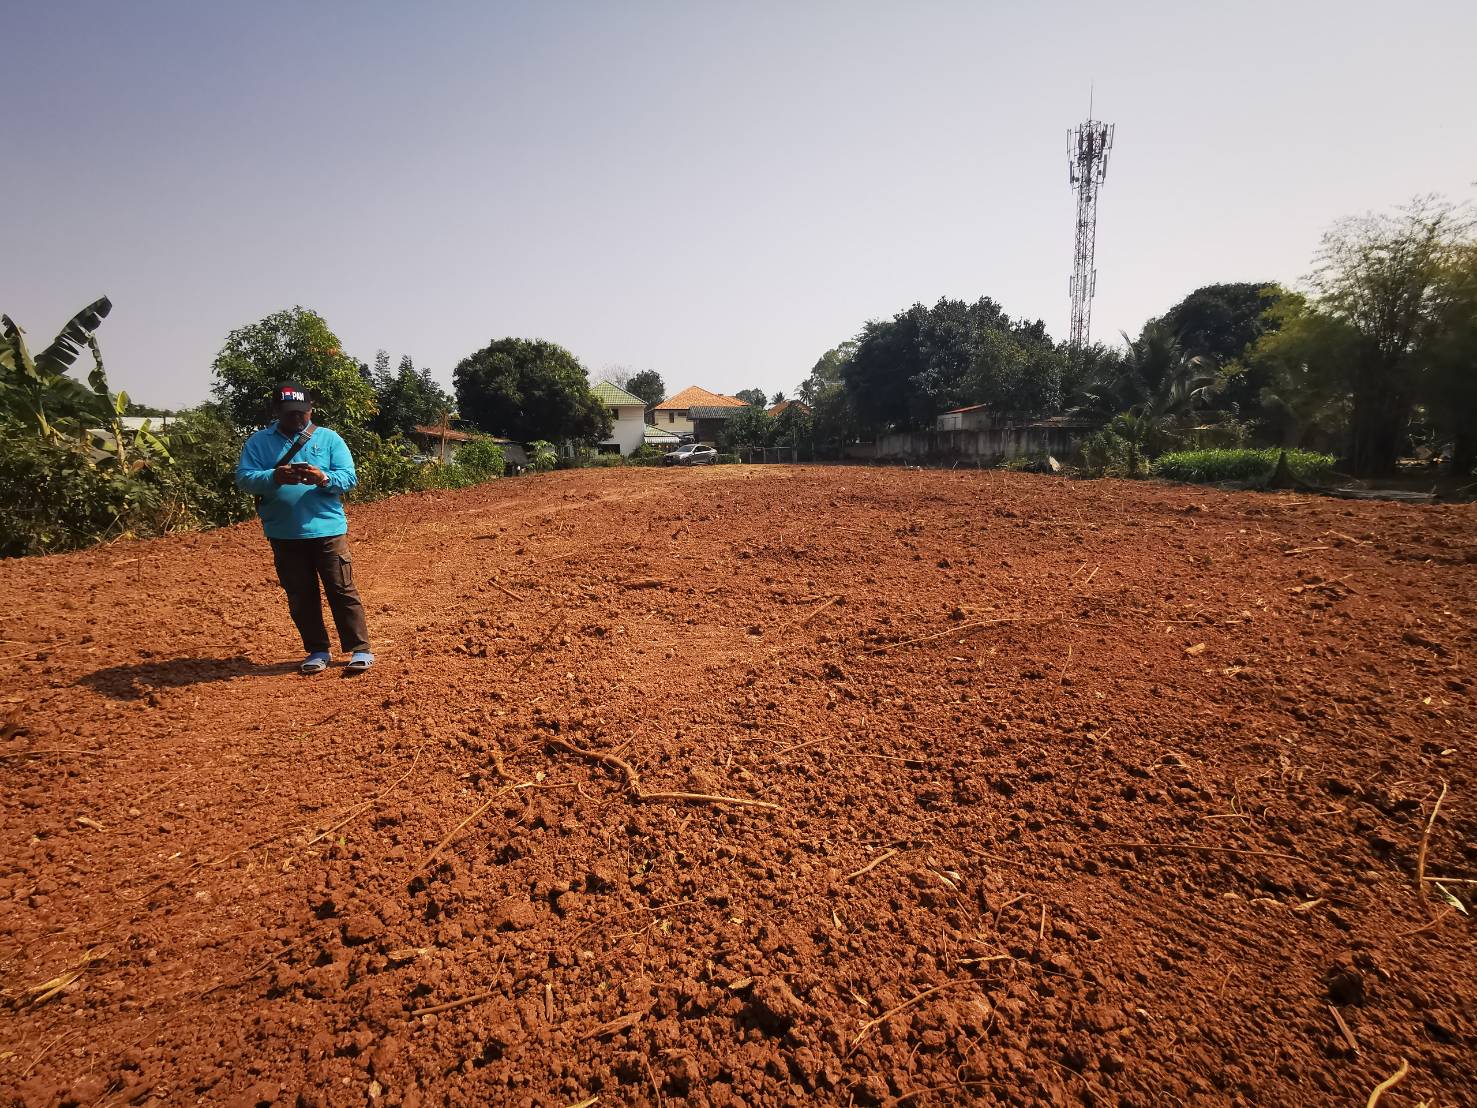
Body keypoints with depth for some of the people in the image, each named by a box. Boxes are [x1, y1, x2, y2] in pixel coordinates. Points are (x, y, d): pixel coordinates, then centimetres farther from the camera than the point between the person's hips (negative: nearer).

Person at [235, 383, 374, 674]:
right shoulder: (258, 442, 8)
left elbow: (350, 477, -2)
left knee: (342, 590, -1)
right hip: (283, 534, 2)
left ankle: (360, 649, 6)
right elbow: (243, 478, -3)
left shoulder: (328, 439, 5)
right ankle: (317, 651, 22)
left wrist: (324, 478, -22)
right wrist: (274, 478, -22)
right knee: (300, 596, 9)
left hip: (327, 529, -2)